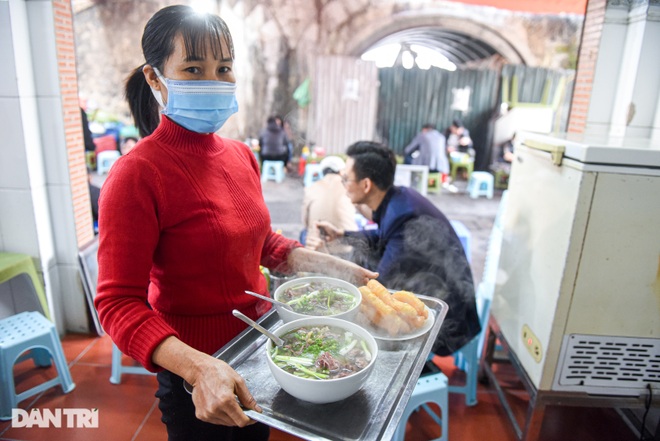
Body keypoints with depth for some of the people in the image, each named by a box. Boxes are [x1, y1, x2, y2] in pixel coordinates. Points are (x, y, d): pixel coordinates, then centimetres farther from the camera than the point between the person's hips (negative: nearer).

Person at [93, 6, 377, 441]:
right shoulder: (137, 175, -22)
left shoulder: (241, 155, -1)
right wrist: (199, 368, -35)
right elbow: (119, 303, -22)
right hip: (196, 371, -6)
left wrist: (335, 267, -1)